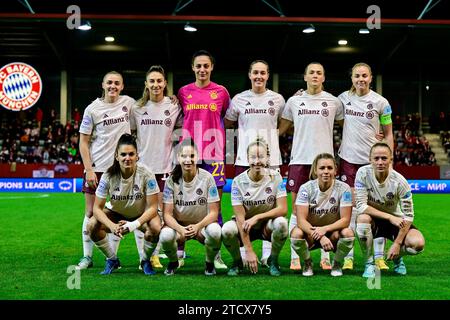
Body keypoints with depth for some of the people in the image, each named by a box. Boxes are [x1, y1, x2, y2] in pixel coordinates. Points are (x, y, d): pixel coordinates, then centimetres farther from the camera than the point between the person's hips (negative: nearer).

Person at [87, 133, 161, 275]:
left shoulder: (146, 175, -25)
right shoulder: (108, 176, -21)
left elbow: (152, 207, -21)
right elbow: (97, 207, -17)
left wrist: (134, 224, -36)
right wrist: (111, 226, -35)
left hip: (142, 215, -2)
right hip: (116, 213, 2)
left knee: (155, 228, -34)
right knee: (92, 225, -25)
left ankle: (145, 261, -1)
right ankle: (112, 260, 1)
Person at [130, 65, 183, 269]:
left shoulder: (174, 106, 1)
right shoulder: (137, 108, 4)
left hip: (165, 166, 0)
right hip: (142, 166, 0)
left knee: (160, 211, 2)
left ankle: (154, 255, 10)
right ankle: (143, 256, 9)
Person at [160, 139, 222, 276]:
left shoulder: (207, 178, -12)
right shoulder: (172, 180, -9)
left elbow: (214, 212, -12)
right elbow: (167, 214, -11)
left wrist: (198, 226, -31)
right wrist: (181, 229, -31)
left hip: (202, 224, -1)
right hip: (179, 225, 1)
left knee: (215, 231, -35)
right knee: (165, 235, -33)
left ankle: (209, 262, -1)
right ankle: (173, 262, 4)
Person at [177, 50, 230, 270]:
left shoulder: (221, 92, 6)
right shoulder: (184, 92, 8)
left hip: (213, 155, -1)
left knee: (215, 206, 0)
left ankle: (216, 255, 6)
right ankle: (179, 253, 10)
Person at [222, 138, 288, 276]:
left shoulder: (275, 177, -11)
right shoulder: (238, 181, -14)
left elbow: (283, 209, -16)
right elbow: (240, 217, -18)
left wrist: (257, 217, -28)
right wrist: (249, 251, -23)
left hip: (267, 226, 1)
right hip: (245, 227, -1)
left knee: (281, 222, -33)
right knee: (227, 229, -32)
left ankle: (273, 260, -4)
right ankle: (237, 262, 0)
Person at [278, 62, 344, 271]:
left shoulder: (333, 101, 7)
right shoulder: (294, 101, 8)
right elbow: (281, 128, 16)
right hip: (299, 159, 0)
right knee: (297, 209, 1)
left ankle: (325, 257, 9)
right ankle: (295, 257, 7)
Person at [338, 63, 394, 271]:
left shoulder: (381, 102, -2)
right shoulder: (343, 98, 3)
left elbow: (388, 134, 4)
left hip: (373, 160, -1)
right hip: (349, 159, 1)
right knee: (349, 207, 1)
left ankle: (379, 257, 9)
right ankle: (348, 257, 7)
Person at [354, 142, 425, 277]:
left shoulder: (400, 181, -20)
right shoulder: (363, 173, -20)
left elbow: (408, 216, -15)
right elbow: (361, 206, -23)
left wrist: (397, 243, -22)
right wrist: (390, 217, -30)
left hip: (395, 220, 1)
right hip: (373, 220, 0)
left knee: (418, 243, -26)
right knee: (362, 218, -37)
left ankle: (397, 257, 12)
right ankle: (369, 263, -16)